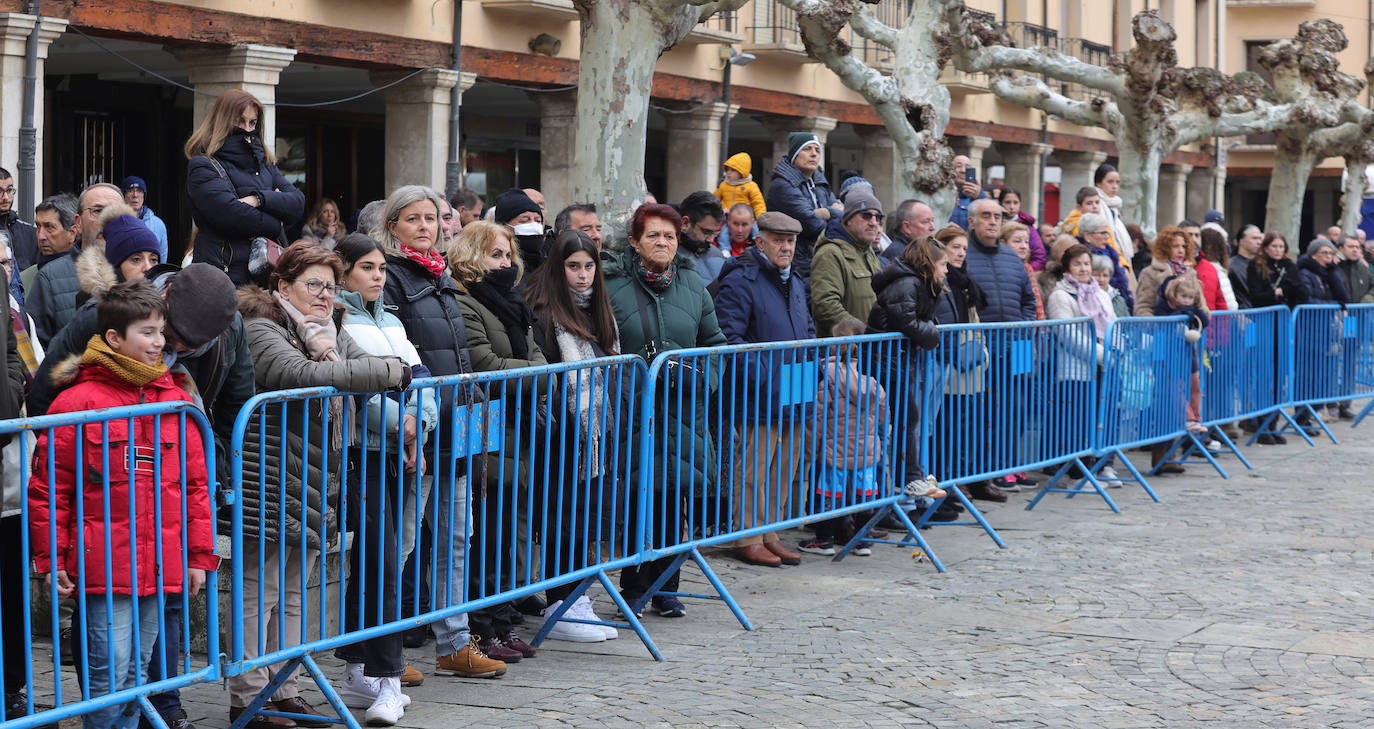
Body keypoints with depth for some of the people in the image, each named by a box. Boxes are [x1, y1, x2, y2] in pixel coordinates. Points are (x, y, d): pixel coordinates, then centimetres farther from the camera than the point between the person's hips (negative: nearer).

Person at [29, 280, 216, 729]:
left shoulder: (175, 398, 9)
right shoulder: (78, 402, -7)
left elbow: (196, 482, 13)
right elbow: (48, 488, -4)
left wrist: (200, 555, 11)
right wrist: (52, 560, -4)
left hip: (160, 568, 5)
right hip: (105, 568, -5)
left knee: (136, 675, 13)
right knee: (111, 673, -5)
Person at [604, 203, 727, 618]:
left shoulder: (693, 286, 11)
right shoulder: (611, 285, -3)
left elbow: (715, 343, 18)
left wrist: (702, 378, 3)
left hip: (683, 410, 4)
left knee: (672, 498, 6)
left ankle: (664, 587, 17)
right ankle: (633, 588, 9)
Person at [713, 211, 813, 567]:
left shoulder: (795, 284, 19)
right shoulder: (740, 281, -10)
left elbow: (808, 332, 29)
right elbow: (729, 337, -16)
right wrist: (761, 374, -22)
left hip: (793, 400, 8)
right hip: (758, 399, -8)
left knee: (785, 471, 12)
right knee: (754, 469, -5)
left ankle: (771, 534, 22)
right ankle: (748, 539, 3)